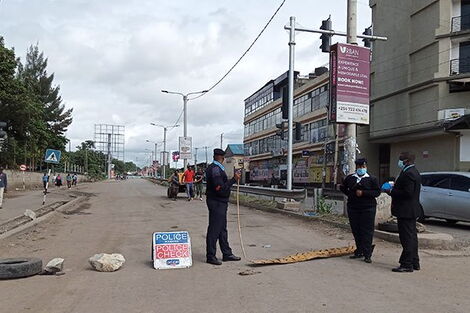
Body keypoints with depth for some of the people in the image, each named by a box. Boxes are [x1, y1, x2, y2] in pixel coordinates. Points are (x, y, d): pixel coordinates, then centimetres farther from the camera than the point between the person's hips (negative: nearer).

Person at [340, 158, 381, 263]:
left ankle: (367, 254, 0)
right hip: (353, 208, 4)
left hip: (368, 208, -4)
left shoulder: (372, 179, 0)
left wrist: (363, 193, -16)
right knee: (355, 230, 9)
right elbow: (342, 187, 23)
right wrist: (350, 194, 8)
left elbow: (377, 191, -7)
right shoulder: (349, 178, 9)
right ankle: (359, 251, 23)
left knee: (367, 231, -5)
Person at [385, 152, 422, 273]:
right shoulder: (414, 172, 14)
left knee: (407, 238, -5)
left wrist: (391, 192, -16)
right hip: (411, 210, 11)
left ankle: (407, 265, 1)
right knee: (412, 236, 17)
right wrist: (394, 187, 11)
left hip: (406, 211, -11)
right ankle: (414, 263, 27)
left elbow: (407, 193, -25)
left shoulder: (408, 174, -20)